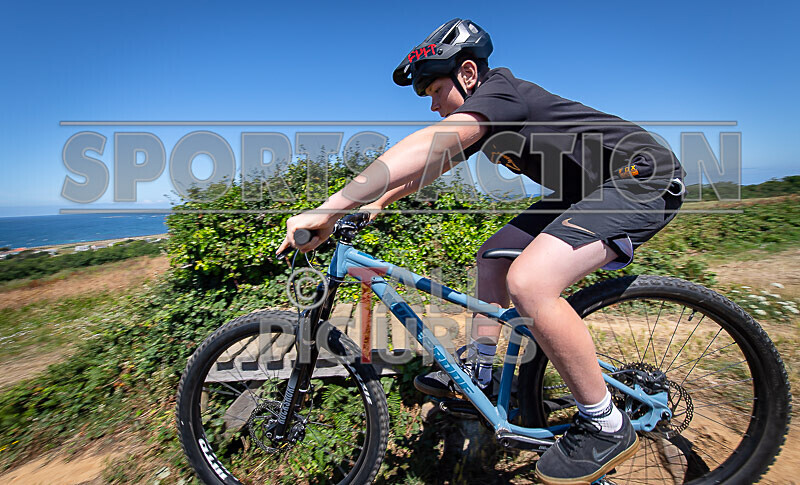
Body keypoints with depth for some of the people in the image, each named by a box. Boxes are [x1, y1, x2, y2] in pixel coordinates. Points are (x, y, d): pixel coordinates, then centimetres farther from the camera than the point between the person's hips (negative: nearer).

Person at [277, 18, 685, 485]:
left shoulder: (500, 90, -19)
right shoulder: (481, 118, 10)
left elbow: (428, 146, -34)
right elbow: (429, 164, 16)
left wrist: (330, 207, -36)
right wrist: (374, 203, 7)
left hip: (643, 178, -10)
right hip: (590, 190, 10)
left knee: (529, 281, -29)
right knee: (493, 256, 8)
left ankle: (606, 427, -9)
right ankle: (479, 373, 17)